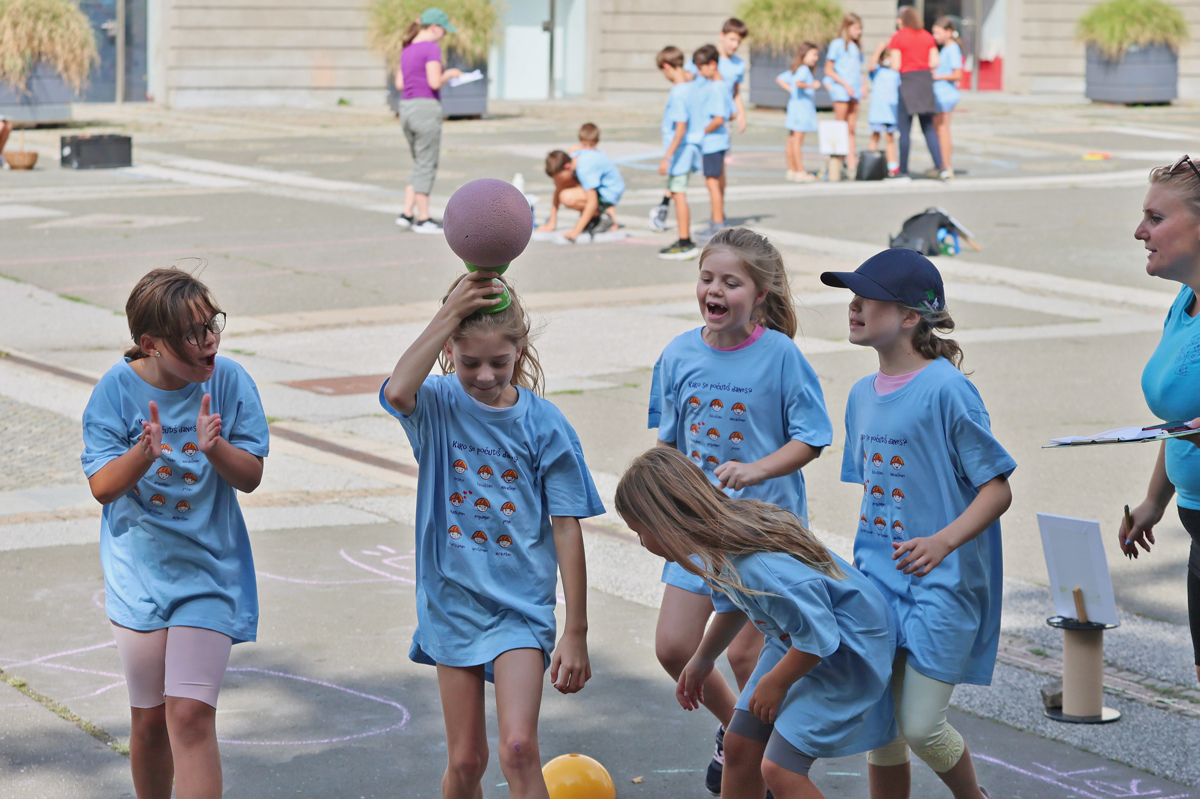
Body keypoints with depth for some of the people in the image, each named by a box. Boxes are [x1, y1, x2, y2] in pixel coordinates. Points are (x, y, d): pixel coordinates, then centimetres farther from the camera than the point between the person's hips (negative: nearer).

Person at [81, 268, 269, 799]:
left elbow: (250, 477, -7)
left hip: (209, 572, -1)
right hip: (138, 572, 1)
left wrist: (215, 447, -28)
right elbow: (102, 487, -13)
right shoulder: (118, 388, -12)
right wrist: (144, 453, -33)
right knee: (149, 717, 13)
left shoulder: (228, 381, -11)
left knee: (191, 715, -12)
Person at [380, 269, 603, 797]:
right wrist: (449, 315, -31)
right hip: (453, 601, 2)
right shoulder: (438, 406, -5)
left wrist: (576, 633, -7)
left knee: (518, 747, -16)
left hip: (520, 602, -2)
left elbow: (565, 529, -5)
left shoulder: (544, 424, -7)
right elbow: (398, 393, -32)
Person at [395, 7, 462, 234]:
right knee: (426, 167, -1)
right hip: (426, 108, -8)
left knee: (421, 166, 16)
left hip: (406, 109, 8)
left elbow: (399, 84, 16)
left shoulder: (407, 49, 14)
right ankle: (423, 219, 3)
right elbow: (435, 82, -18)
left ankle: (407, 214, 9)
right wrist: (449, 74, 0)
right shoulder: (431, 48, -10)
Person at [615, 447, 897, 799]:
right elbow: (732, 604, 18)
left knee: (779, 768, -16)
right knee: (740, 745, 11)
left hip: (847, 648, -10)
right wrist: (702, 660, 31)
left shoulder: (757, 567, -36)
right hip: (794, 640, 10)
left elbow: (818, 635, -28)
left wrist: (775, 683, -11)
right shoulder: (717, 540, -5)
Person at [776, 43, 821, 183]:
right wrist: (812, 86, -20)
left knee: (792, 139, 12)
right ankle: (800, 172, -8)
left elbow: (779, 79, 23)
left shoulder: (795, 70, 15)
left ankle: (791, 170, 18)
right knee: (798, 140, -9)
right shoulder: (804, 69, -14)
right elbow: (798, 83, -32)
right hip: (802, 107, -10)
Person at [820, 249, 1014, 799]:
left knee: (922, 728, -7)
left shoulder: (945, 389, -14)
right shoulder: (863, 394, 10)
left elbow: (997, 488, -14)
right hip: (878, 581, 7)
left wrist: (943, 542, -27)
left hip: (941, 583, -7)